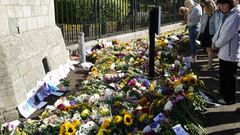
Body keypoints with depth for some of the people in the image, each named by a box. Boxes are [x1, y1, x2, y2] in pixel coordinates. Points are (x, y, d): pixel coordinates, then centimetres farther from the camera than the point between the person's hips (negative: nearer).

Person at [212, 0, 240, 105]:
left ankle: (229, 98, 16)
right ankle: (223, 92, 36)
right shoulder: (227, 15, 13)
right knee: (222, 74, 20)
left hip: (230, 52, -9)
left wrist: (217, 44, -9)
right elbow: (220, 30, 14)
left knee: (229, 77, 3)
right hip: (223, 51, 9)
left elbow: (227, 34, -20)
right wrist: (214, 42, 1)